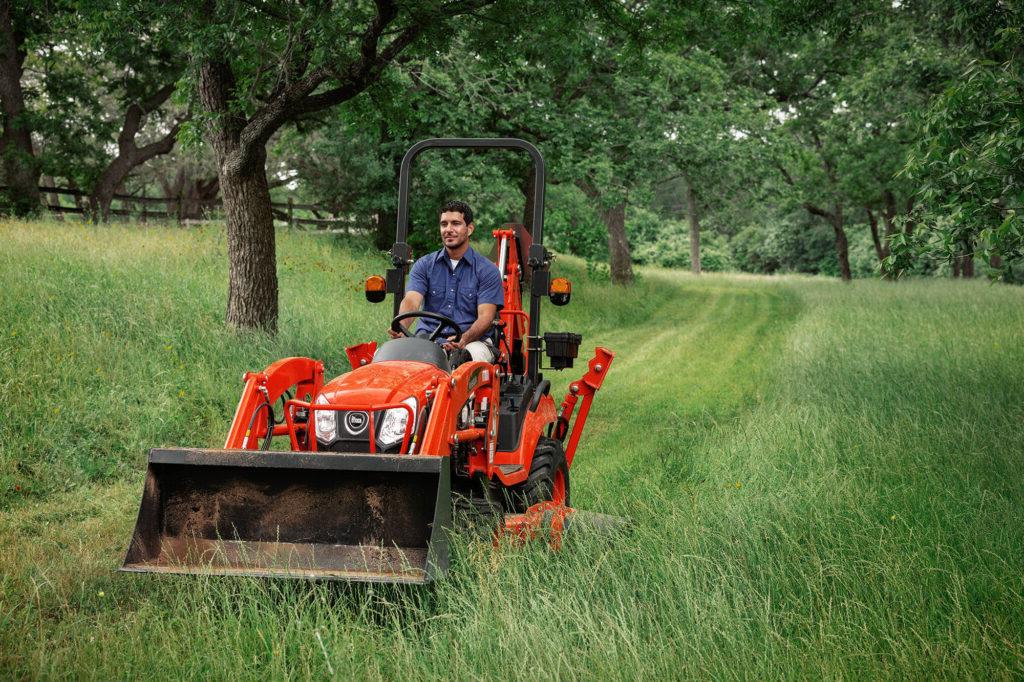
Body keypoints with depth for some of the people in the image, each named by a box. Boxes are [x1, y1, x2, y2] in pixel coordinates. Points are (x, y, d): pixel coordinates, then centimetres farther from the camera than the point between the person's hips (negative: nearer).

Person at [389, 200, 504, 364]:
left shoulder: (487, 270, 3)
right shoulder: (424, 265, 10)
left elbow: (485, 315, -8)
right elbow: (411, 301, -6)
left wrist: (464, 339, -30)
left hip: (473, 340, -2)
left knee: (464, 359, -37)